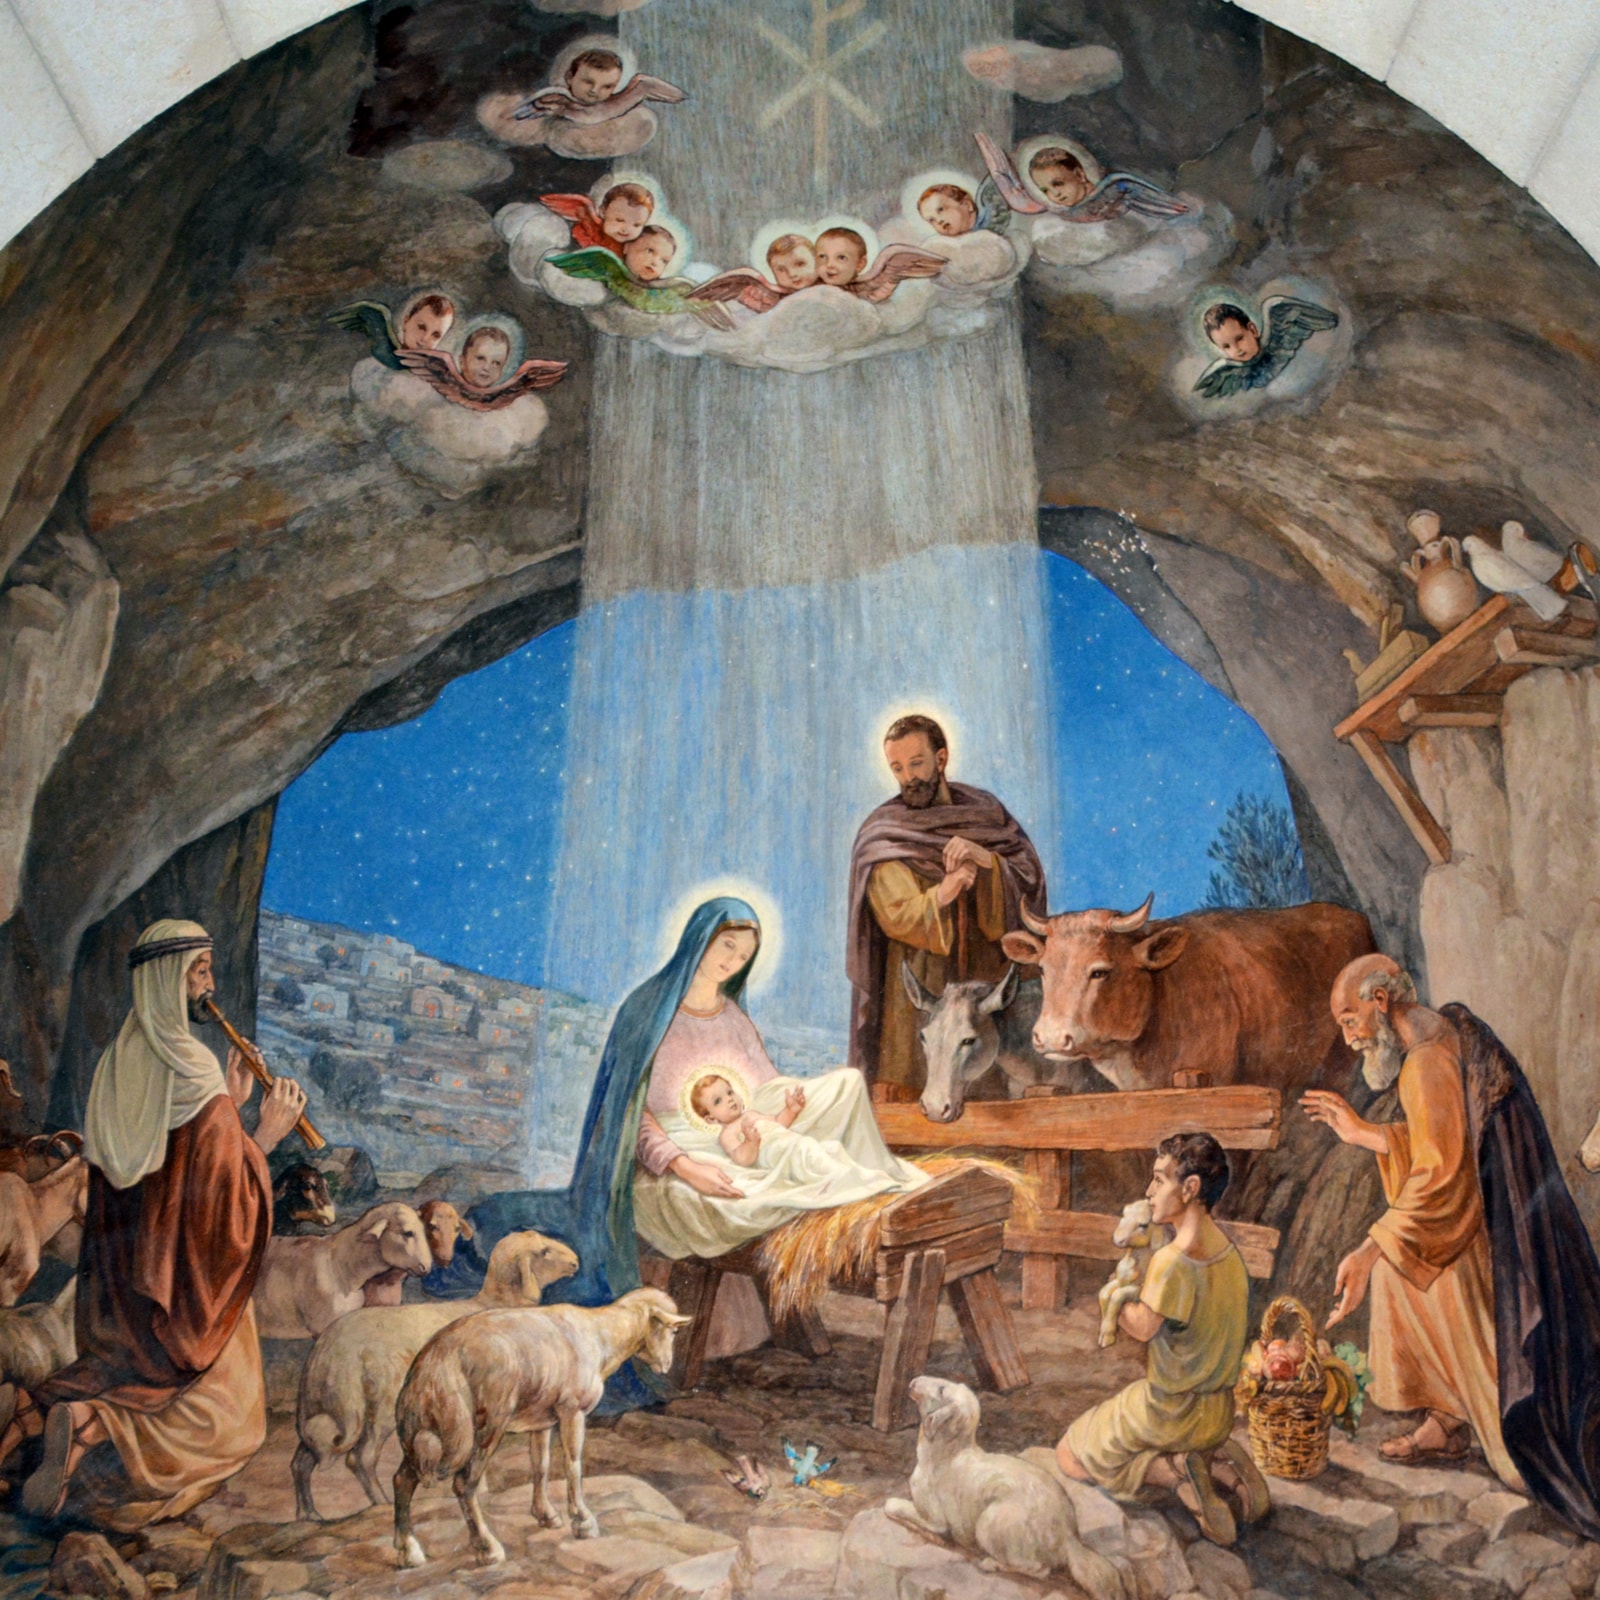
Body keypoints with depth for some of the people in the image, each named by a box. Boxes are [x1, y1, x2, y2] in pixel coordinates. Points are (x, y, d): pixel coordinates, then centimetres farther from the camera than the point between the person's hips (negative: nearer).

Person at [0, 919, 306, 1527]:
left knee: (121, 1370, 28)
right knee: (225, 1418, 7)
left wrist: (227, 1104, 12)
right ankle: (90, 1423, -14)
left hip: (119, 1276, 7)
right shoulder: (194, 1073, -22)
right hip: (184, 1283, -7)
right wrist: (267, 1132, -9)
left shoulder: (119, 1063, 3)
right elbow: (228, 1191, -20)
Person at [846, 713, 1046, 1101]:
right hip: (919, 988, -2)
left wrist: (986, 858, -16)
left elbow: (1031, 878, 1)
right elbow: (897, 915, -11)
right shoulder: (882, 833, 0)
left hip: (989, 981, 3)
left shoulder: (985, 812, 9)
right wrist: (939, 896, -28)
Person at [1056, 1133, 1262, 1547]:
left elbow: (1142, 1327, -20)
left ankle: (1175, 1473, -7)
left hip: (1170, 1411, -7)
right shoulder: (1228, 1250, -3)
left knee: (1069, 1458, 10)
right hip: (1219, 1411, 7)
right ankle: (1219, 1462, 8)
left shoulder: (1171, 1260, -28)